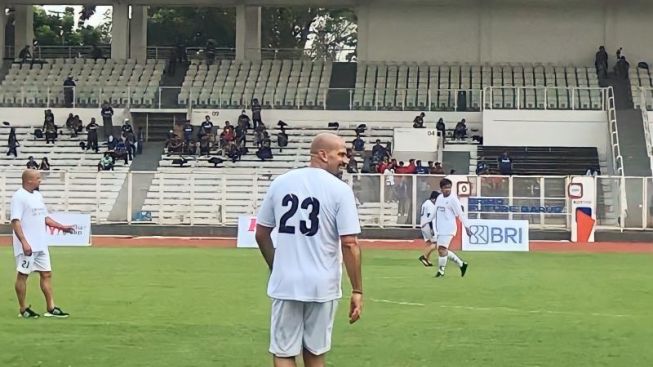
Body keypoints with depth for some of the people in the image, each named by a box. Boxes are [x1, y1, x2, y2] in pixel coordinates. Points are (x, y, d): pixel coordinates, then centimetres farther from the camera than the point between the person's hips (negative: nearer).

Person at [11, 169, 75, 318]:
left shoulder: (38, 195, 14)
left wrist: (61, 227, 15)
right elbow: (15, 221, -19)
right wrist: (24, 242, -25)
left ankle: (51, 308, 9)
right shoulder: (19, 197, -13)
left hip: (41, 245, 9)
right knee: (23, 275, 1)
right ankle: (23, 309, 8)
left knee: (47, 274, 7)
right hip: (27, 246, -9)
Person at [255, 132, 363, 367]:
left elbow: (261, 234, 10)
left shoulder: (280, 183, 4)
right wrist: (357, 291, -6)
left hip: (285, 284, 2)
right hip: (321, 285, -2)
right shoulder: (340, 189, -8)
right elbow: (350, 244, -12)